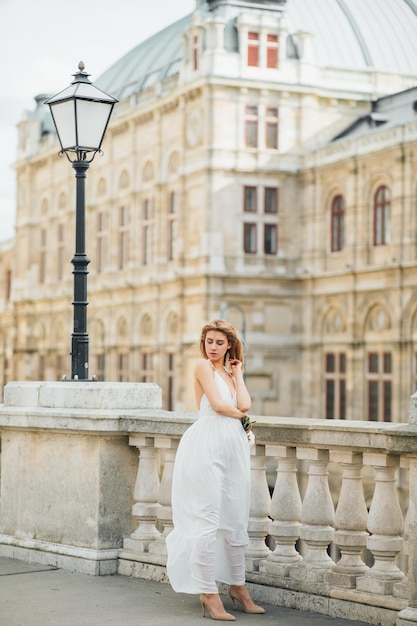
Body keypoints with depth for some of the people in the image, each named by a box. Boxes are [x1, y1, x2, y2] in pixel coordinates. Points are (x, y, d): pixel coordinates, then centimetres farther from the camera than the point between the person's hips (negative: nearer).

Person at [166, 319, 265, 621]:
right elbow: (217, 404, -9)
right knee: (208, 517, -8)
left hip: (234, 445, 7)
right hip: (208, 445, -7)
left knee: (236, 518, 11)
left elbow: (244, 404, 5)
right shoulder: (203, 365, 1)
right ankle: (208, 591, -4)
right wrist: (240, 415, 8)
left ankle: (237, 584, 23)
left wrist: (238, 373, 14)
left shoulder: (229, 372, 21)